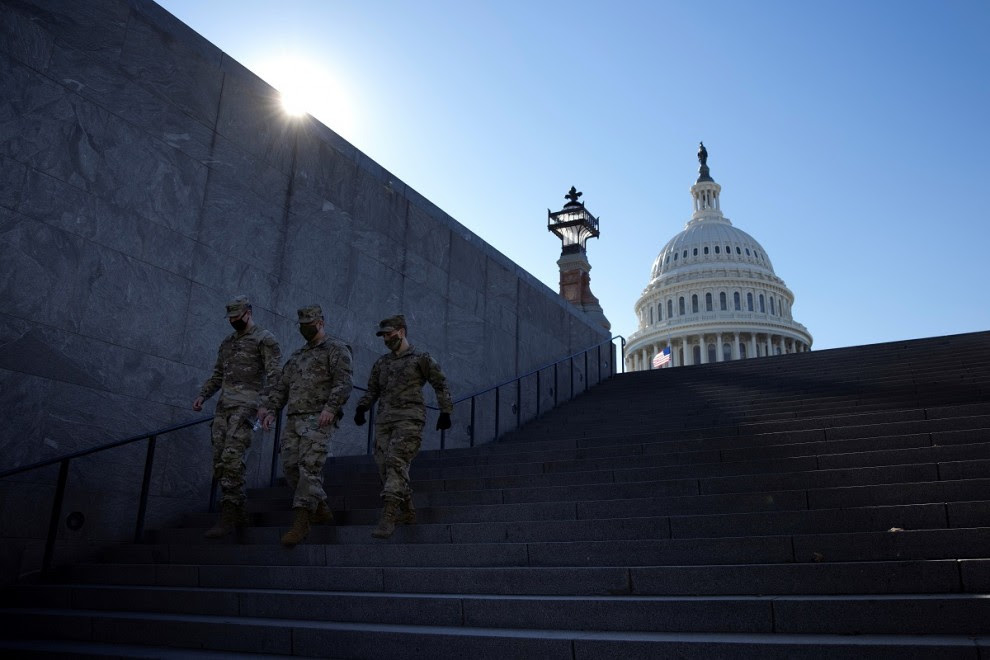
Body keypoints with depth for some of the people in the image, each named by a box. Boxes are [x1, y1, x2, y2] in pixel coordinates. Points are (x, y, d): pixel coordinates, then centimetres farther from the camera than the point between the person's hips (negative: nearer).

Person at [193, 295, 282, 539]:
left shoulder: (265, 339, -2)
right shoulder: (228, 341, 21)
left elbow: (274, 374, -10)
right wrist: (203, 395, 11)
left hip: (246, 404, -8)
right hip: (224, 404, 8)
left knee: (231, 459, -16)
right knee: (220, 461, 3)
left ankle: (228, 517, -13)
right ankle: (238, 513, 12)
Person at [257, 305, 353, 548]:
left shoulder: (336, 349, 1)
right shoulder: (297, 356, 25)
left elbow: (343, 383, -12)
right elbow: (282, 387, 20)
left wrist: (330, 408, -26)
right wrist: (269, 408, 3)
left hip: (318, 419, -8)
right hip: (294, 418, 8)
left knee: (309, 468, -14)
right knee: (291, 466, 2)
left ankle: (300, 524, -15)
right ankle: (321, 510, 17)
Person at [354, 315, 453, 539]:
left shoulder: (421, 359, 5)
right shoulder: (381, 363, 20)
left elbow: (440, 384, 6)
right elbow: (372, 390, 20)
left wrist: (445, 412, -1)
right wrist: (361, 409, 4)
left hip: (409, 419, -6)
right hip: (384, 420, 6)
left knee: (396, 463, -20)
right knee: (385, 467, 1)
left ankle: (388, 518, -26)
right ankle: (407, 513, 16)